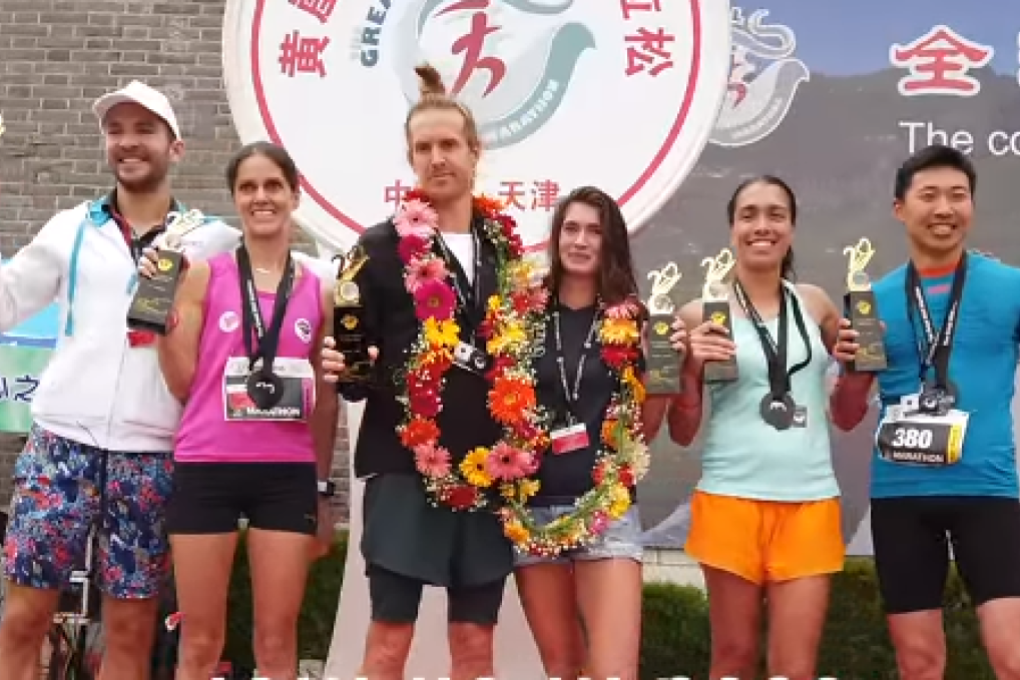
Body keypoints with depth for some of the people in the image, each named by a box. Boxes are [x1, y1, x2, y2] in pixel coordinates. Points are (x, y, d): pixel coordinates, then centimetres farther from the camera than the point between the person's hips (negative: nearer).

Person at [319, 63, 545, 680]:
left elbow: (528, 356, 14)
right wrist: (347, 371, -22)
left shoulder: (510, 250, 10)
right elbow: (355, 363, -2)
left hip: (492, 475, 3)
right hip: (406, 470, -3)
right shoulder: (379, 249, 0)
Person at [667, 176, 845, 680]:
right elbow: (682, 433, 3)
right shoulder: (701, 315, -1)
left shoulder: (815, 304, 8)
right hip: (731, 501, -2)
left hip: (810, 502, 2)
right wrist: (691, 368, -13)